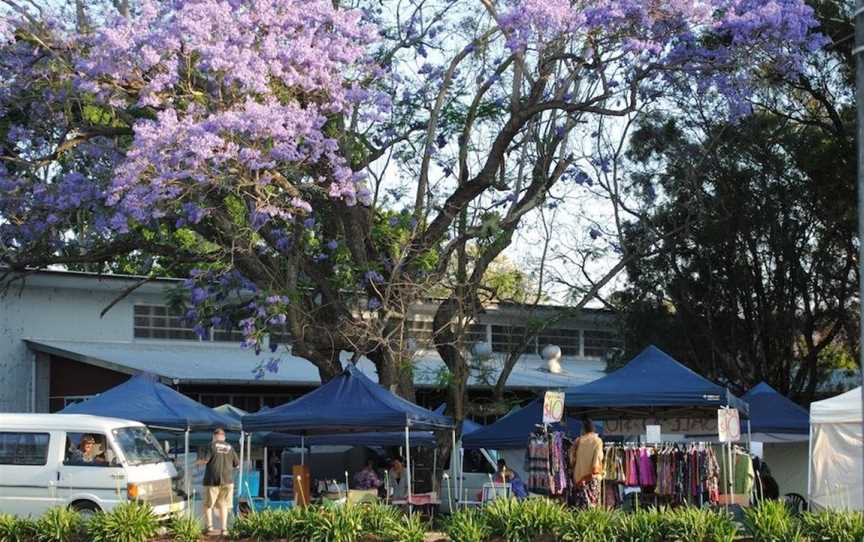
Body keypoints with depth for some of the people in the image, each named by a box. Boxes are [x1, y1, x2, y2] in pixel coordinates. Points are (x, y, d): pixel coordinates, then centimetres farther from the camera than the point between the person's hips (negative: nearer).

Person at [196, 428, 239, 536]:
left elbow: (205, 460, -13)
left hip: (213, 480, -3)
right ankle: (223, 528, 7)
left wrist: (198, 462, 8)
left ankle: (209, 528, 0)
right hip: (227, 480, 3)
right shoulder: (230, 448, 7)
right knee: (223, 505, 11)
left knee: (208, 505, 7)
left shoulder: (212, 446, -4)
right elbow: (237, 465, 10)